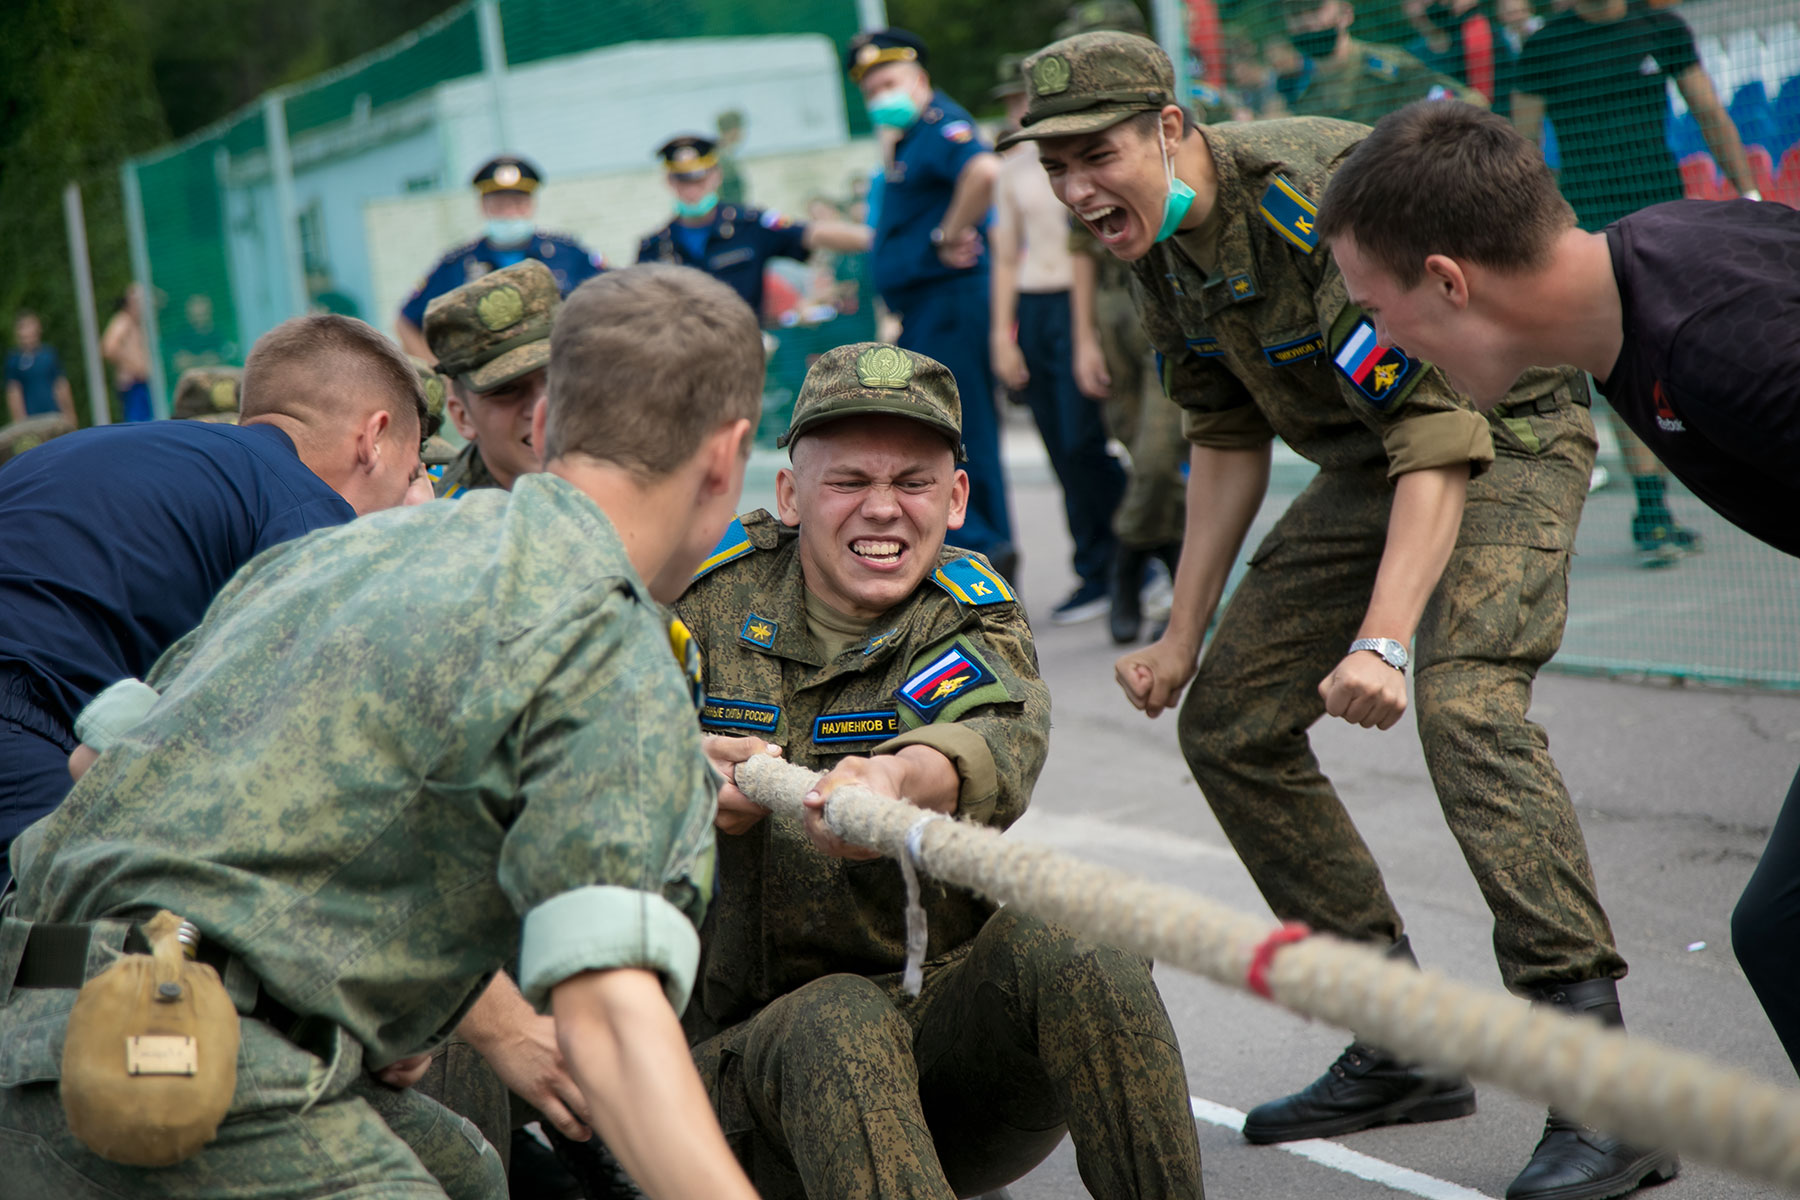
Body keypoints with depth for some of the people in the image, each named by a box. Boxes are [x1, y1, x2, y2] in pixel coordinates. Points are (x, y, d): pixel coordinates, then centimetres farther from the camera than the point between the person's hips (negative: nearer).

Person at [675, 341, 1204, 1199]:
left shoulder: (974, 626, 0)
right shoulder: (712, 594, 4)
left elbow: (1000, 742, -25)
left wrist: (899, 778, -50)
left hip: (947, 1010, 1)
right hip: (747, 1038, 0)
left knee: (1065, 945, -29)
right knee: (834, 1027, -34)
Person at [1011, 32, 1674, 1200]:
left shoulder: (1317, 197, -30)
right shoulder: (1161, 244, -2)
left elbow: (1440, 431, -33)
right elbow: (1230, 440, 11)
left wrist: (1385, 640, -41)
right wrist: (1184, 637, 10)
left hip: (1502, 432, -9)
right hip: (1372, 458, 9)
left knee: (1465, 703, -32)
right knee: (1230, 721, 5)